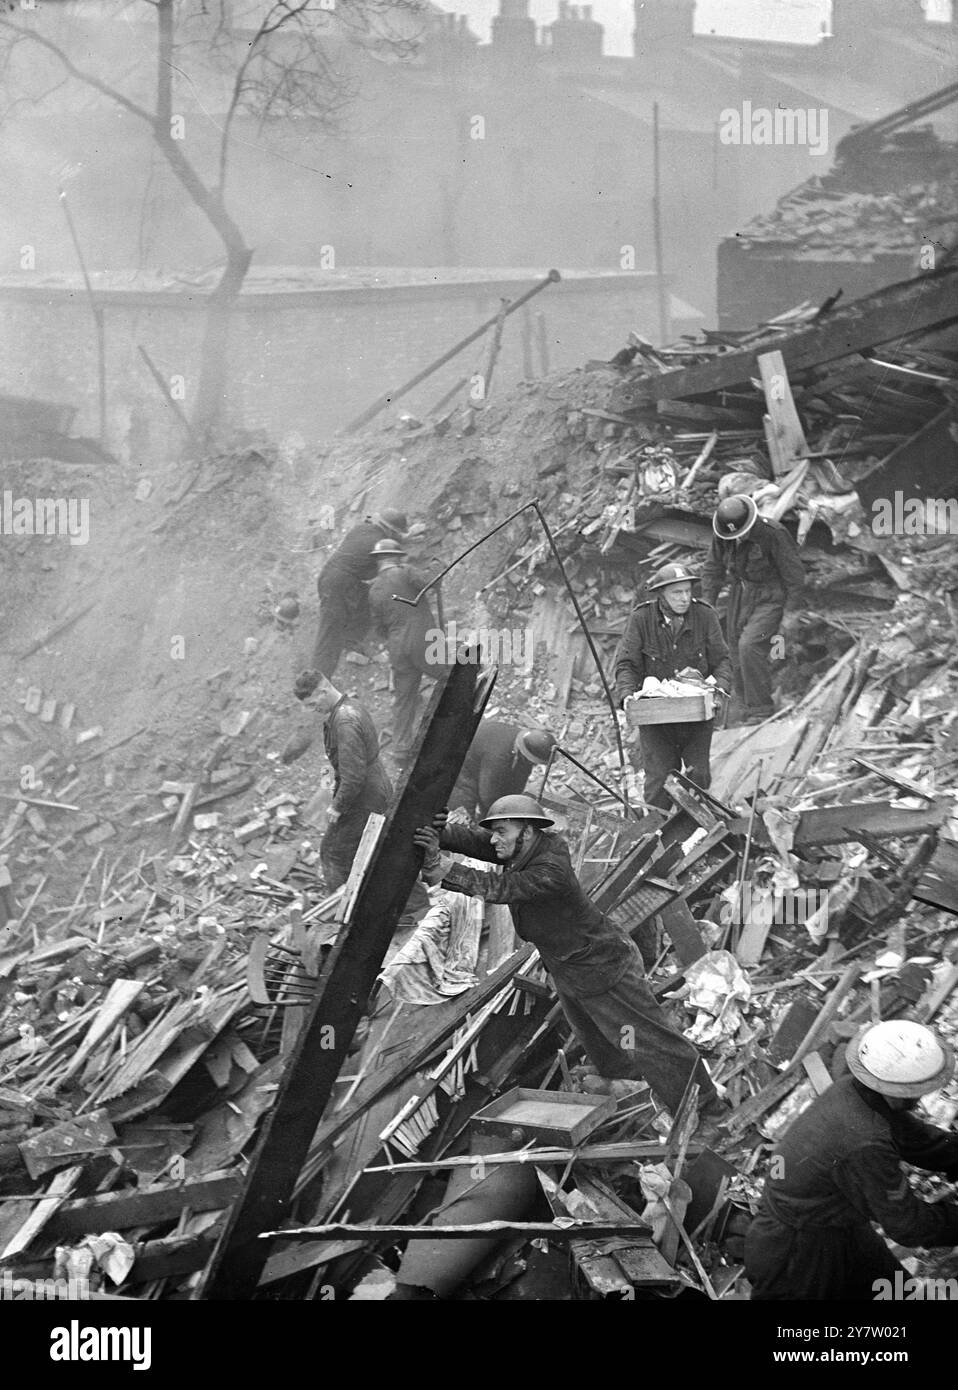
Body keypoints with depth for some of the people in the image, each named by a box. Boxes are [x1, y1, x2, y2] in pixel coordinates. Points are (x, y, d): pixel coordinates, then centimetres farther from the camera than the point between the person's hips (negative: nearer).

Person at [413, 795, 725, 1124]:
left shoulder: (551, 871, -33)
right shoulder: (525, 848, -7)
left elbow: (499, 888, -41)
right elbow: (472, 839, -13)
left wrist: (441, 869, -48)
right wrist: (435, 833, -33)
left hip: (604, 970, -9)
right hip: (567, 977, 9)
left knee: (655, 1046, -2)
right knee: (605, 1056, 22)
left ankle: (710, 1114, 8)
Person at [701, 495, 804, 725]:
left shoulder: (773, 533, -23)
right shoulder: (721, 535, -7)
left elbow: (793, 571, -15)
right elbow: (713, 569, 7)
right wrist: (707, 604, 3)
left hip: (770, 599, -6)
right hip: (740, 595, 6)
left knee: (750, 646, -22)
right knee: (738, 655, 7)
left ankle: (761, 712, -14)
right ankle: (747, 715, 21)